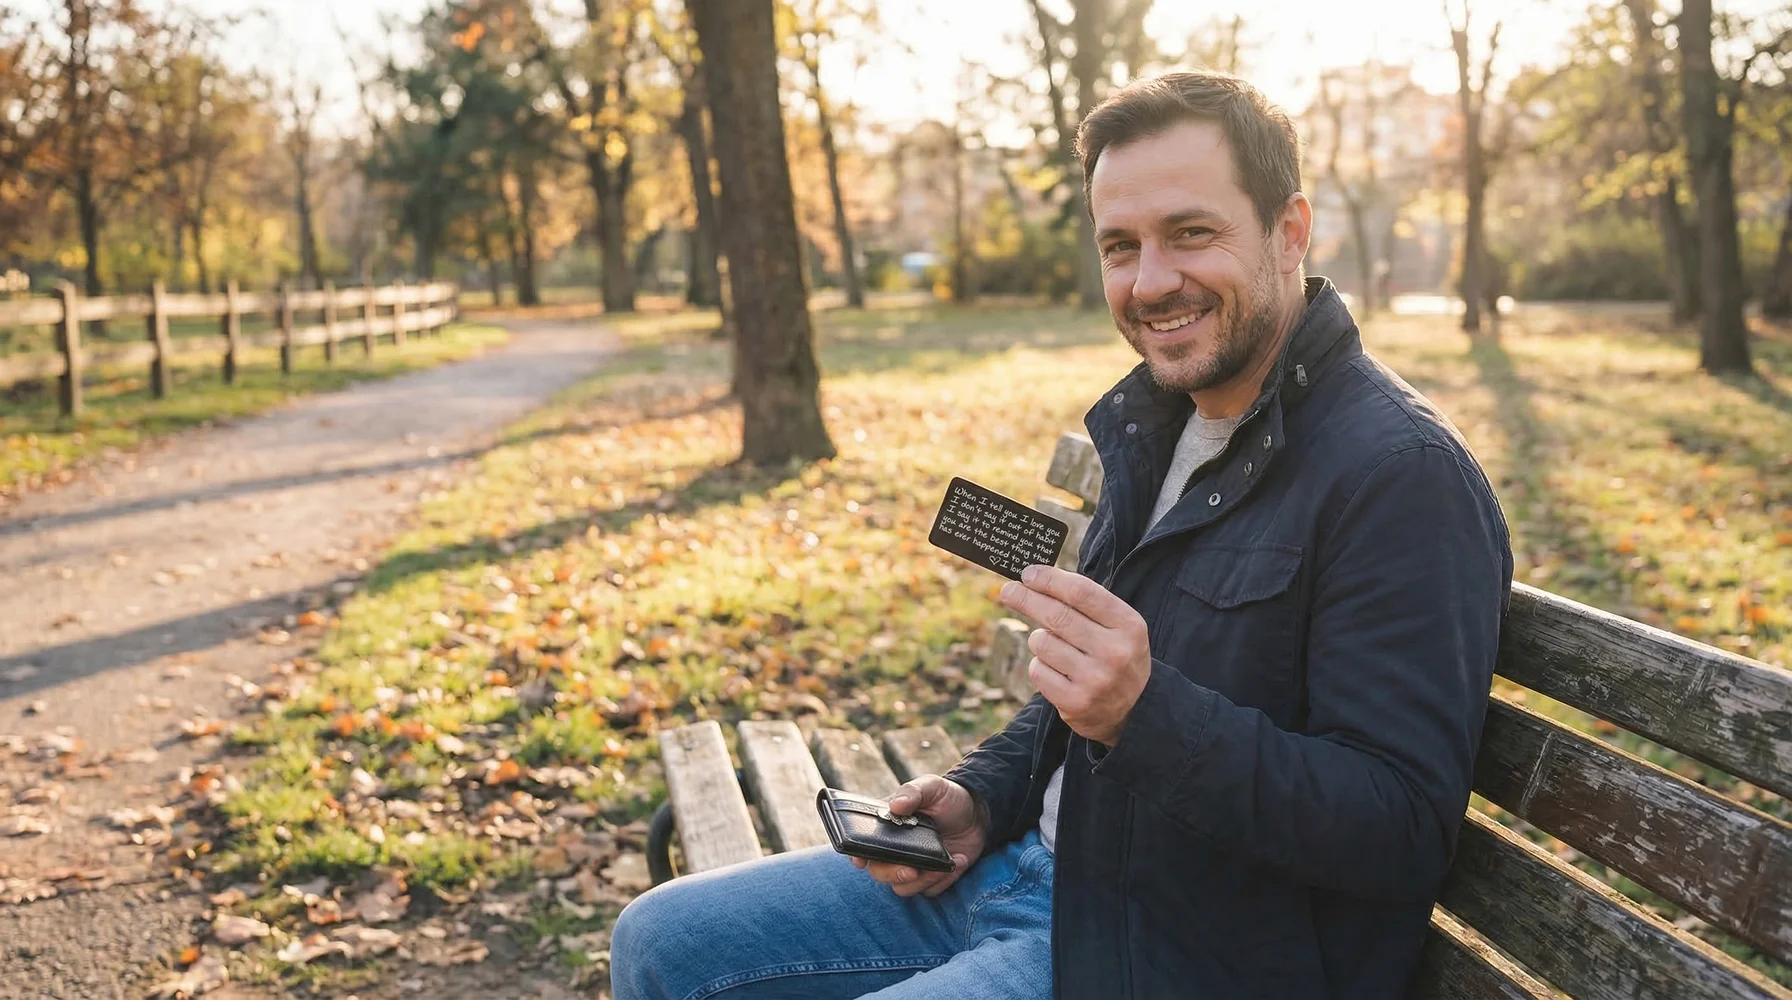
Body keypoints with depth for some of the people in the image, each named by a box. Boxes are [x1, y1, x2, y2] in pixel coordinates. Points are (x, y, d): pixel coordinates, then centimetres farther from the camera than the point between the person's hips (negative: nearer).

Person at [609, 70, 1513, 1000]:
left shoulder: (1403, 474, -20)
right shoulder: (1154, 426, 9)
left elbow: (1402, 831, -24)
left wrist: (1146, 712, -35)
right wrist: (982, 799, 4)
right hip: (1042, 862, 9)